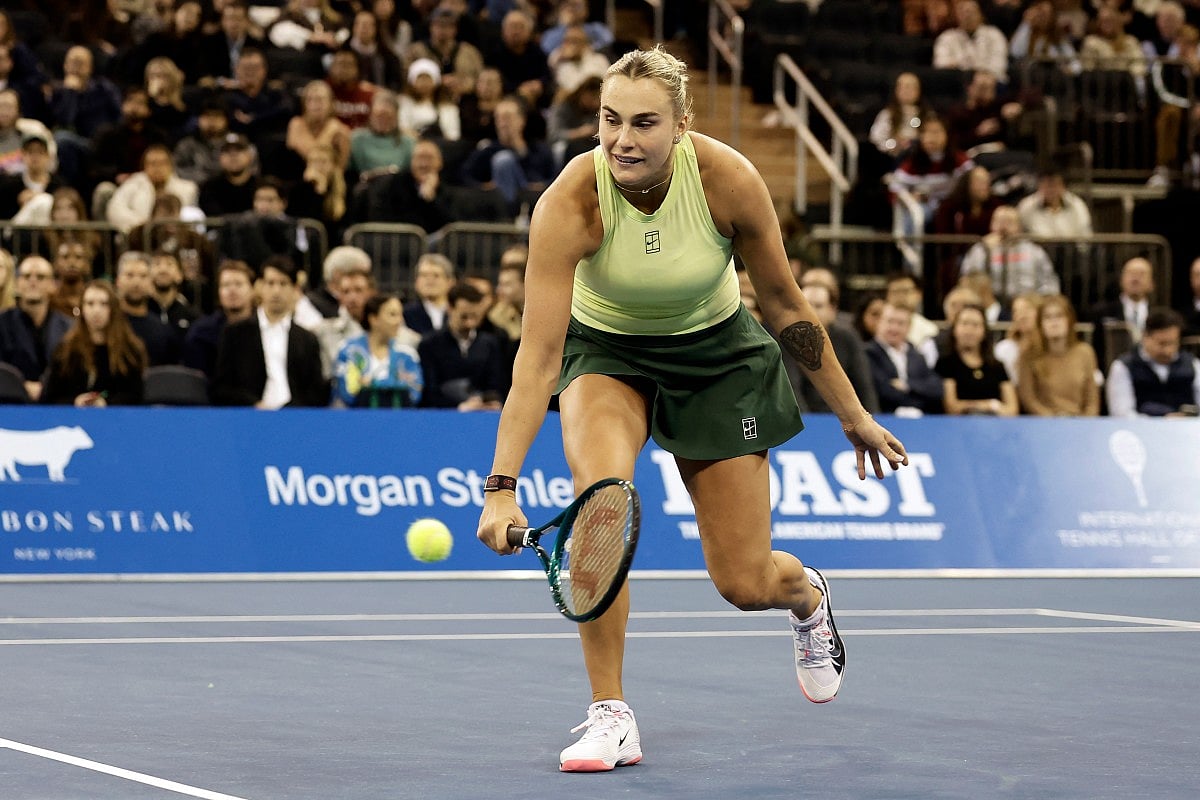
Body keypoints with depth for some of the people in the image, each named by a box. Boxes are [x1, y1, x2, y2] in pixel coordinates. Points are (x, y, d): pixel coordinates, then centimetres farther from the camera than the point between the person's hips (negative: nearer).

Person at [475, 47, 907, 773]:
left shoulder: (729, 180, -26)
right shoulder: (571, 204, -30)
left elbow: (786, 304, -10)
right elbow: (538, 356, -31)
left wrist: (852, 414, -2)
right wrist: (503, 485, -39)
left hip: (716, 352, 1)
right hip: (606, 351, 0)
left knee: (746, 584, 1)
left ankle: (808, 594, 42)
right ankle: (611, 716, -20)